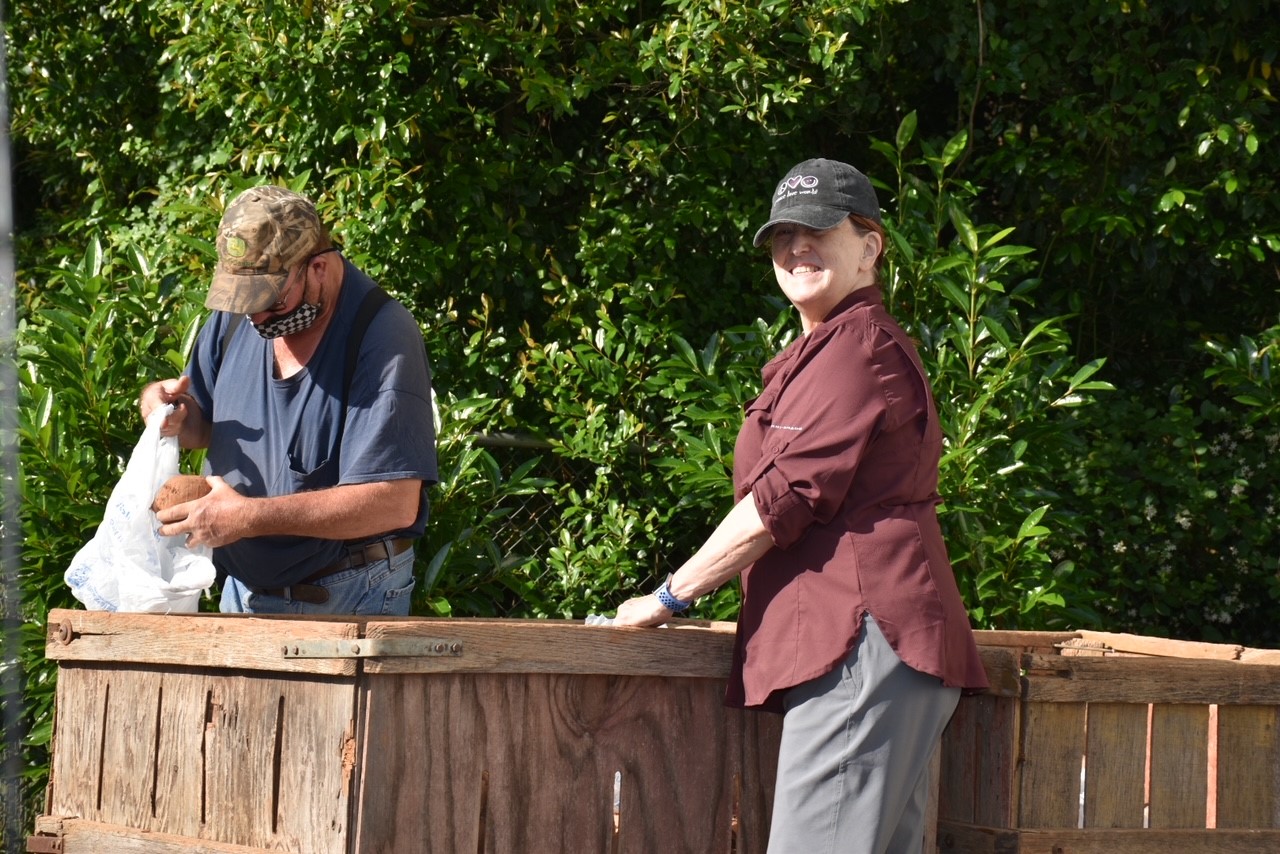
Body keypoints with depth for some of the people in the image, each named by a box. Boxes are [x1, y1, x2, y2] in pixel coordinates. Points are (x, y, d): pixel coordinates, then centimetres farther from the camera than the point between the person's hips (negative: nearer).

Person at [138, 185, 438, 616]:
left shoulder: (383, 336, -22)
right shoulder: (236, 314, -1)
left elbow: (394, 504, -29)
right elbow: (204, 425, 16)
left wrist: (250, 517, -31)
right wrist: (174, 413, -9)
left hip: (346, 603, -6)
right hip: (242, 591, 6)